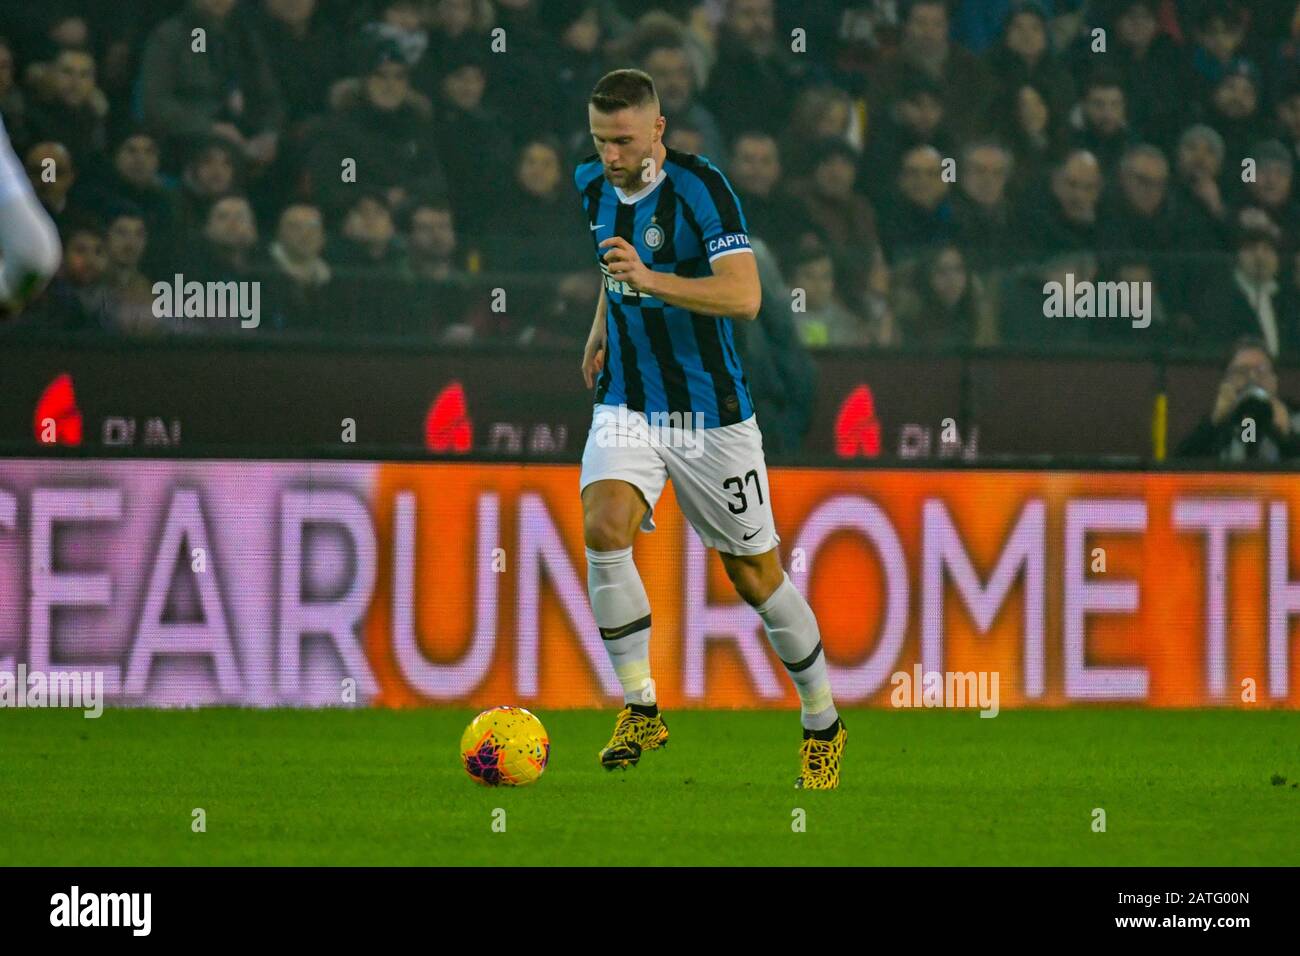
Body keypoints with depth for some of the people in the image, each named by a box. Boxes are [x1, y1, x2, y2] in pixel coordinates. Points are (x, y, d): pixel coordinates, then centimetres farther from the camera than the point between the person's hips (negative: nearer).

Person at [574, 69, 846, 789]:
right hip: (626, 403, 5)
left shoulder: (699, 186, -19)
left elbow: (745, 297, -30)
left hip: (710, 413, -4)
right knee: (603, 526, -23)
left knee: (756, 576, 5)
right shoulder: (593, 183, 2)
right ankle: (640, 709, -13)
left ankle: (823, 725, 24)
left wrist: (650, 280, -40)